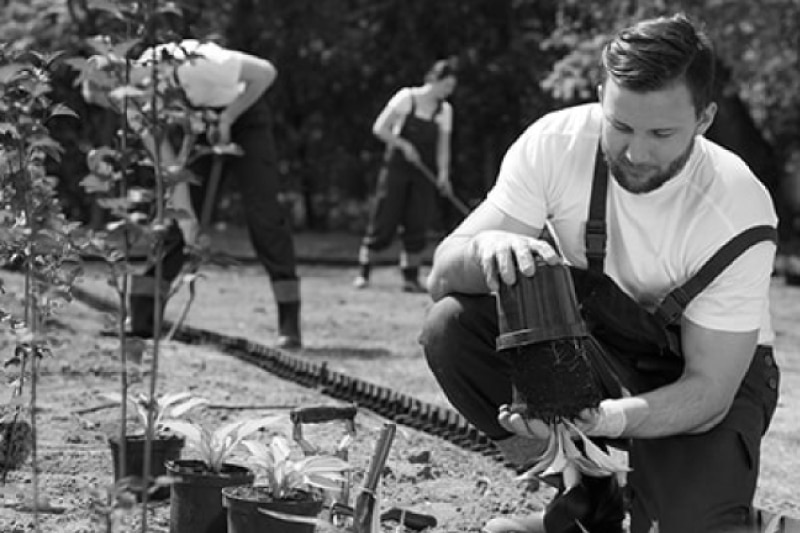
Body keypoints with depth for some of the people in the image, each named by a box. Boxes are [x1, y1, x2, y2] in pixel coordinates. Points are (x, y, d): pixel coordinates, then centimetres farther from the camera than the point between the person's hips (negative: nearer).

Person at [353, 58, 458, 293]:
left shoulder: (445, 109, 7)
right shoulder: (406, 98, -5)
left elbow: (443, 144, 5)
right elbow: (379, 128, -4)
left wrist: (443, 172, -10)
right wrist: (403, 144, -14)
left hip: (424, 173, 4)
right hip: (397, 167, -4)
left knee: (417, 225, -2)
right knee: (383, 222, -5)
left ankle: (411, 277, 5)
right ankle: (363, 273, 5)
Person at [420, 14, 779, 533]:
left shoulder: (738, 214, -27)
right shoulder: (557, 142, -20)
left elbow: (708, 389, -26)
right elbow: (442, 273, -19)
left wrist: (605, 418, -45)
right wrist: (487, 248, -45)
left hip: (710, 369, -4)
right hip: (588, 345, 4)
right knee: (451, 327, -23)